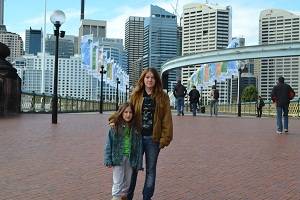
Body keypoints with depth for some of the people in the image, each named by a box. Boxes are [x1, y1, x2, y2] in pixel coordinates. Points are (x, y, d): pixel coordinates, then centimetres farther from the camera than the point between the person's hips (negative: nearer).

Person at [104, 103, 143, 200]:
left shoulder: (135, 129, -1)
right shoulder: (115, 127, -7)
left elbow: (139, 147, 1)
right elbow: (109, 145, -4)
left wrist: (138, 163, -1)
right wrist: (108, 160, -9)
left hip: (130, 159, 3)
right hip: (118, 158, -3)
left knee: (127, 182, 16)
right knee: (118, 182, 0)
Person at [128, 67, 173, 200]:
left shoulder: (162, 97, -1)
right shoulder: (135, 95, 4)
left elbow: (167, 119, -4)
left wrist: (165, 138, -10)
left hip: (153, 138, -1)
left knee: (151, 170, 10)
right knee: (133, 168, 7)